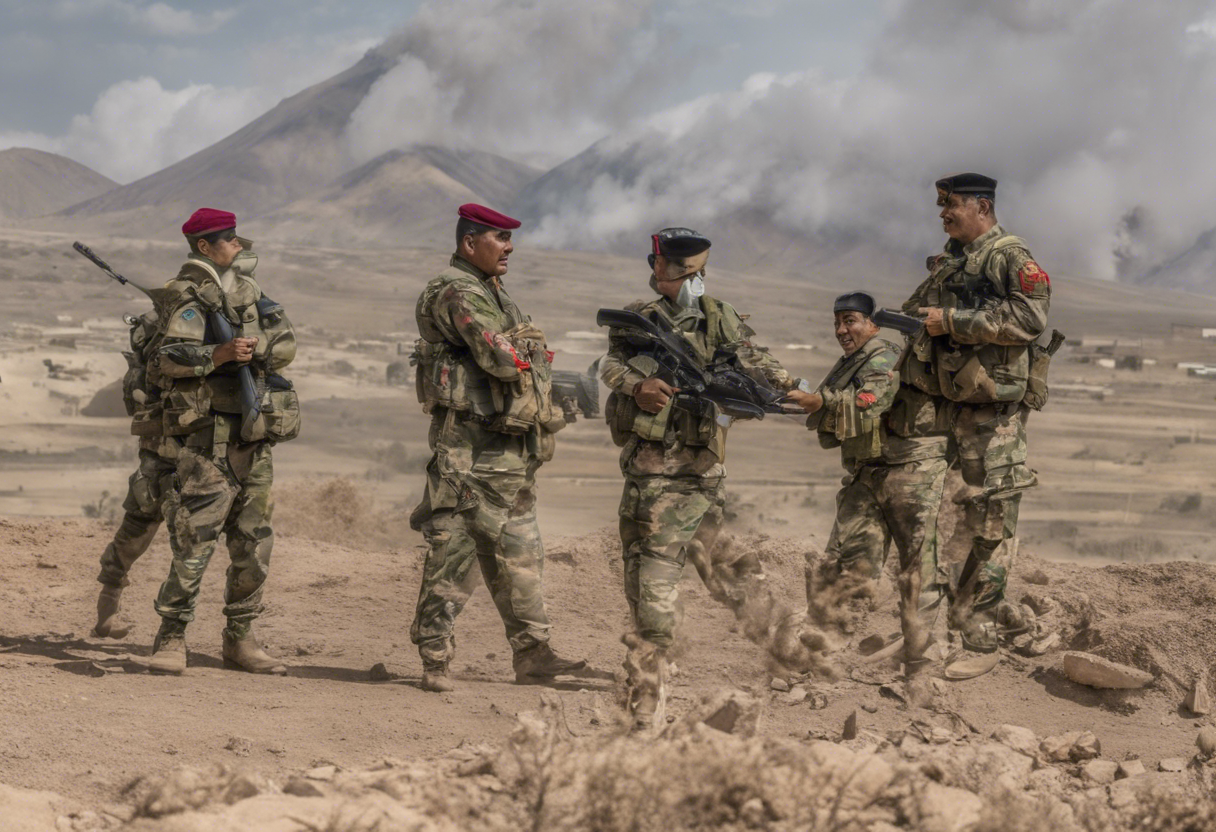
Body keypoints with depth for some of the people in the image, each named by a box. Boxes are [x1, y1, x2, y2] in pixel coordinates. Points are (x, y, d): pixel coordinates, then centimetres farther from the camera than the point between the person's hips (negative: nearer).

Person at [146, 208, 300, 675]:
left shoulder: (247, 290, 17)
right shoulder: (189, 295, -7)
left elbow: (285, 345, 12)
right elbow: (171, 357, -18)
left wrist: (247, 346, -4)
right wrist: (221, 353, -29)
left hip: (254, 435, 8)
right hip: (208, 437, -8)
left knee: (254, 544, 9)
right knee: (194, 539, -11)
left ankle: (239, 639, 18)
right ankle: (172, 640, -4)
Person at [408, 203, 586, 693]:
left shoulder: (492, 293, 19)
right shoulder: (458, 293, -13)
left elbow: (524, 358, 25)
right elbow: (501, 357, -23)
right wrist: (530, 348, -3)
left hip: (510, 449, 10)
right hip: (472, 446, -10)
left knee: (520, 553, 12)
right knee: (454, 550, -6)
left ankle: (531, 653, 17)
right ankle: (435, 660, -2)